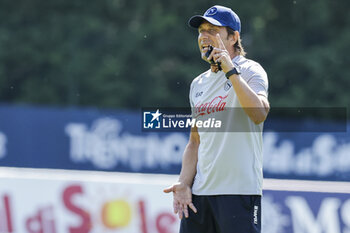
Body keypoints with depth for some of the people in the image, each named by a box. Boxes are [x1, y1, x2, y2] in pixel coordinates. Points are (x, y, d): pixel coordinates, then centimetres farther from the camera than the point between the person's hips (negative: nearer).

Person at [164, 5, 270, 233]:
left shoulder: (250, 71, -3)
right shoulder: (199, 84, 18)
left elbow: (259, 114, -22)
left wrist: (230, 70, -22)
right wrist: (184, 184, 7)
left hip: (240, 191, -7)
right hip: (199, 193, 7)